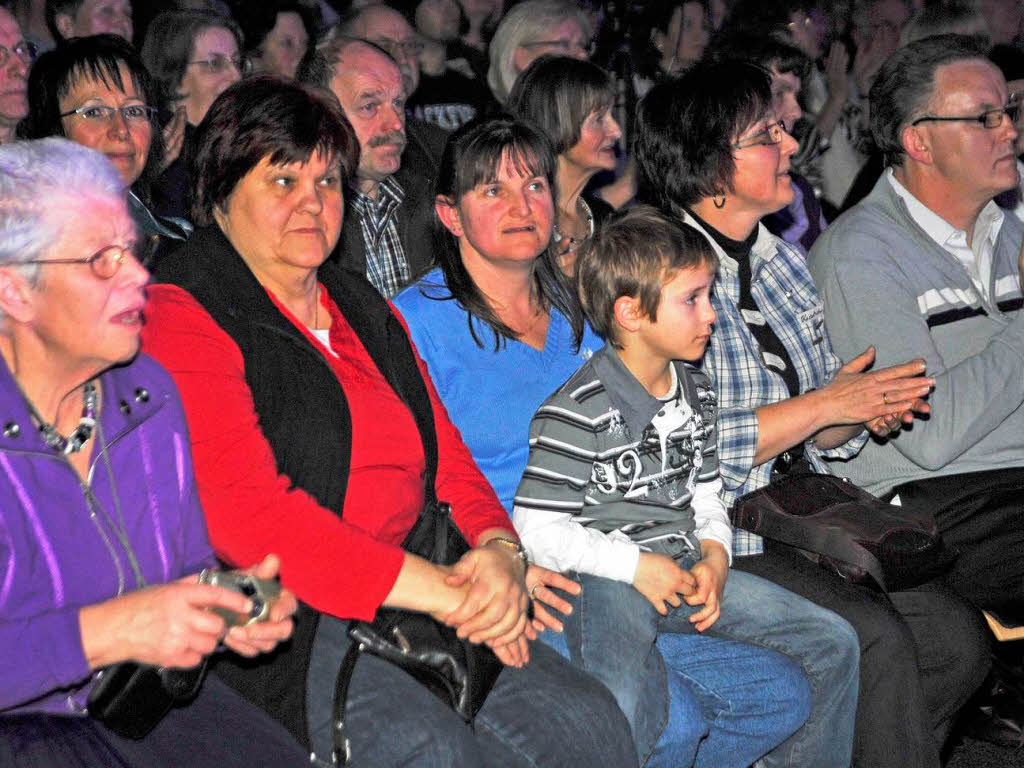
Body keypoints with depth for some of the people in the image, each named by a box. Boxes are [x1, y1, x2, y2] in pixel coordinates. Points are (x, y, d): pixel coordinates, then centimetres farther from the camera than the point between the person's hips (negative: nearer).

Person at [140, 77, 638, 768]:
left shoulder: (366, 309, 23)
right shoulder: (182, 316, -4)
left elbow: (448, 458, 20)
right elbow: (242, 510, -17)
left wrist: (498, 548, -5)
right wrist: (443, 591, -17)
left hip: (415, 604, 7)